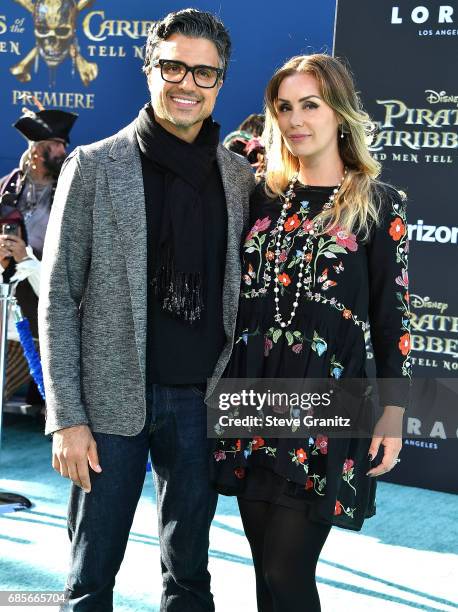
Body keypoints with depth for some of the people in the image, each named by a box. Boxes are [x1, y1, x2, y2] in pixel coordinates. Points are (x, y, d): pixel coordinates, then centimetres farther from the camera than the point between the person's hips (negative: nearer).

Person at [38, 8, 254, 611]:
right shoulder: (95, 166, -3)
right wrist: (67, 418, -9)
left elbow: (241, 292, 11)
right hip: (113, 399, -2)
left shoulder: (241, 176, 6)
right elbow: (59, 298, -4)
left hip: (201, 401, 3)